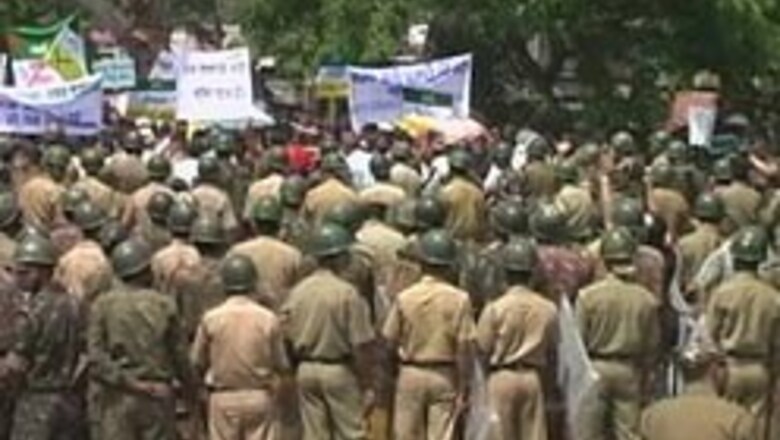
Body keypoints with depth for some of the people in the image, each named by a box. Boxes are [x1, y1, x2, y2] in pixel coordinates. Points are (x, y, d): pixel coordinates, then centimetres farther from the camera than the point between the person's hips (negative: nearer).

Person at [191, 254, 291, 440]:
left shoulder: (211, 318, -7)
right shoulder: (268, 319, -8)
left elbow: (197, 361, 1)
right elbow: (282, 365, -2)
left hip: (223, 398, 0)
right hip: (260, 397, 0)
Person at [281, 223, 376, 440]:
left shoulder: (297, 291, 0)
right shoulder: (347, 293, -15)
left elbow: (286, 337, 5)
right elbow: (361, 345, -15)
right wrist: (366, 384, -7)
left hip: (306, 370, 5)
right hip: (339, 370, -5)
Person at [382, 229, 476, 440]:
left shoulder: (404, 297, -6)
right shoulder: (459, 299, -9)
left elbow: (390, 341, -4)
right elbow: (465, 348, -10)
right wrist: (463, 388, -5)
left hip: (410, 374, 1)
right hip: (445, 377, -1)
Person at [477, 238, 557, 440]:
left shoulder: (495, 308, -11)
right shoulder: (548, 308, -3)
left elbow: (482, 349, -6)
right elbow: (551, 349, 4)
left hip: (501, 377, -2)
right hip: (533, 378, 2)